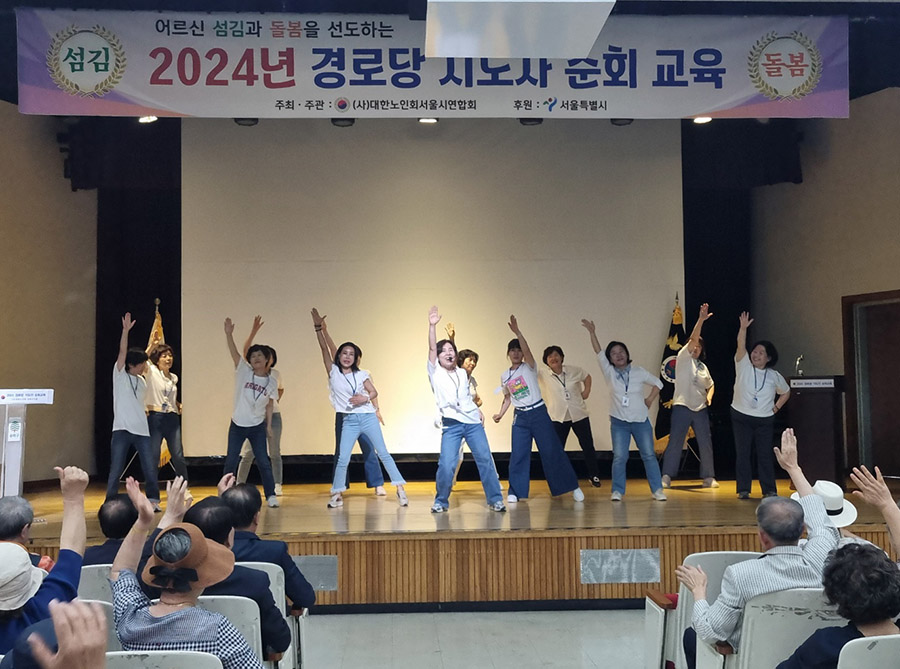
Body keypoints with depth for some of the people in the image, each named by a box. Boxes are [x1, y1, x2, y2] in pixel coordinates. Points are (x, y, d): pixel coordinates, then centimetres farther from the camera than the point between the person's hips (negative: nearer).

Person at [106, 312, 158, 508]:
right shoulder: (120, 375, 1)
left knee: (150, 468, 3)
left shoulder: (142, 381, 16)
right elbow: (122, 352, -13)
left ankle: (153, 500, 17)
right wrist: (126, 330, -22)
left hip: (142, 430, 5)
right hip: (122, 429, -4)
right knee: (115, 470, -2)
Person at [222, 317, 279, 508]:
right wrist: (229, 333, -34)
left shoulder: (271, 382, -2)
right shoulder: (244, 371, -7)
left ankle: (271, 495, 10)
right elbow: (234, 352, -20)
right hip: (237, 425, 0)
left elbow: (270, 404, 8)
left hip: (258, 427, 0)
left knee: (263, 462, 1)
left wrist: (269, 425, 5)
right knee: (231, 461, 5)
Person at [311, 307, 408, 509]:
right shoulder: (333, 372, 2)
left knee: (383, 453, -2)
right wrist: (319, 329, -10)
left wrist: (365, 398, -16)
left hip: (368, 417, 0)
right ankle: (337, 494, 8)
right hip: (349, 421, 0)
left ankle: (400, 488, 0)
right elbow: (324, 348, -4)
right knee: (342, 459, -4)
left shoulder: (361, 374, 4)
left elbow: (374, 392, 5)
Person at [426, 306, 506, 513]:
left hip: (473, 422, 4)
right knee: (446, 465, -13)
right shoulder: (435, 371, 2)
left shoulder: (462, 373, 16)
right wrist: (432, 325, -22)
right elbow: (432, 348, -12)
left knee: (485, 459, -1)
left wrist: (478, 411, 15)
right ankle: (441, 501, 8)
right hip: (451, 424, -4)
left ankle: (495, 499, 9)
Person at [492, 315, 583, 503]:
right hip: (520, 417, 4)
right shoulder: (504, 376, 11)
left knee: (552, 451, -3)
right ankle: (515, 491, 10)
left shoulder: (529, 367, -2)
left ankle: (573, 487, 5)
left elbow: (526, 349, -21)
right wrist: (500, 414, 6)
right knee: (518, 455, -1)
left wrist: (517, 331, -33)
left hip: (538, 413, -3)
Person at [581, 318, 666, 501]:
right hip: (619, 422, 0)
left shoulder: (639, 372, 2)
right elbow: (598, 353, -10)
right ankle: (617, 491, 2)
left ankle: (657, 490, 8)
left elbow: (657, 383, 15)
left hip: (641, 421, 1)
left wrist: (650, 399, 3)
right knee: (619, 457, -5)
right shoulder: (609, 373, 0)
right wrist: (592, 333, -19)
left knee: (649, 455, 2)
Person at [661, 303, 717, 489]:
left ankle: (708, 477, 16)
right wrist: (701, 319, -23)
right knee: (675, 442, -6)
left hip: (701, 409, 6)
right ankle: (666, 476, -2)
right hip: (682, 406, -6)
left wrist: (709, 396, 4)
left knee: (706, 443, 6)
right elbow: (692, 338, -12)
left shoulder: (703, 367, 19)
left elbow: (711, 385, 27)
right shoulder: (683, 358, 1)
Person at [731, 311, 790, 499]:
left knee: (765, 455, -1)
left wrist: (776, 408, 8)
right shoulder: (744, 366, -3)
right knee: (742, 454, 0)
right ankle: (743, 489, 4)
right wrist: (743, 328, -32)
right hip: (741, 417, -1)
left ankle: (769, 490, 5)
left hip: (764, 420, 1)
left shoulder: (774, 376, 4)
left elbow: (786, 392, 20)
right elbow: (741, 346, -19)